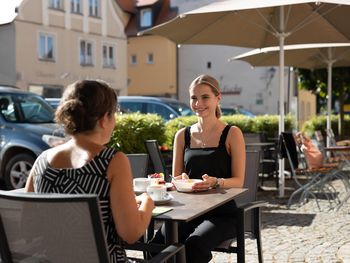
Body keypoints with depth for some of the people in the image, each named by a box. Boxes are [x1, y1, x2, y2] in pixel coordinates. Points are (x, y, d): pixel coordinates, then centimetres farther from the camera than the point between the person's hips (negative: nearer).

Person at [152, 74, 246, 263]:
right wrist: (182, 181, -11)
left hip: (221, 212, -2)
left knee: (194, 246, -32)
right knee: (158, 244, -26)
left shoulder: (232, 134, 0)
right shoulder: (182, 135, 10)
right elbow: (176, 178, 13)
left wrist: (215, 182, -24)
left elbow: (238, 180, -3)